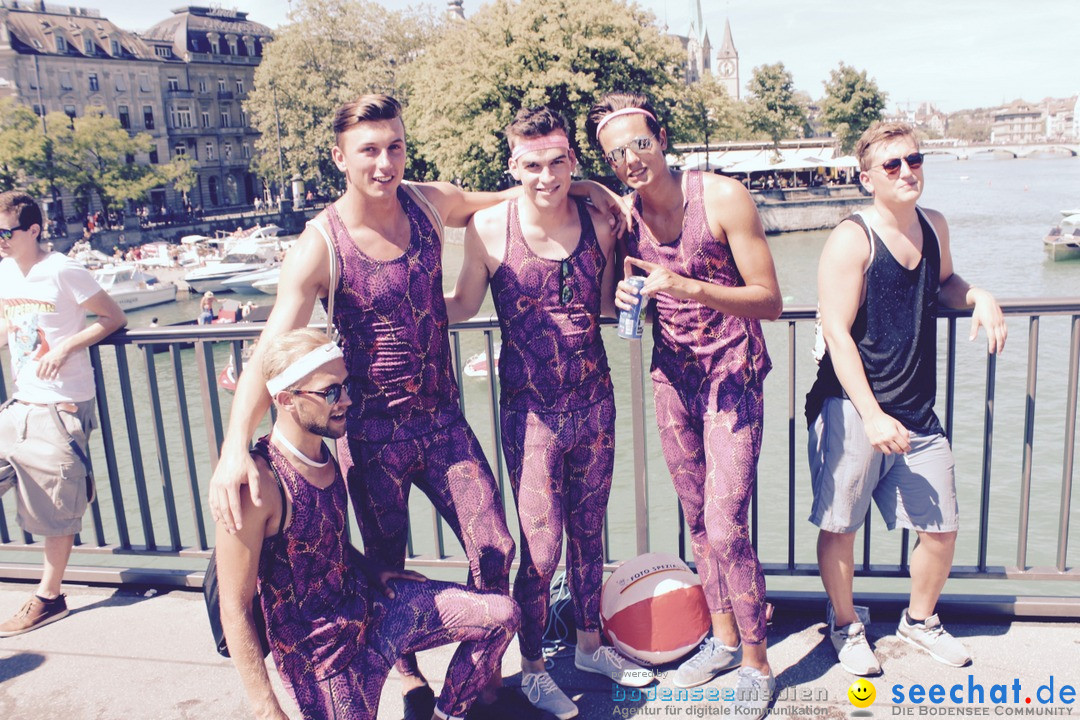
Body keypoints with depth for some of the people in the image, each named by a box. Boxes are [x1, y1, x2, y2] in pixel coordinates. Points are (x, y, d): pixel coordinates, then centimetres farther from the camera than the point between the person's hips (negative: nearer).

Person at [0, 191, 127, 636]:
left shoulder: (62, 272, -13)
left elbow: (113, 318, -10)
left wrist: (64, 348, -19)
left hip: (61, 408, -7)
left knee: (57, 511, 3)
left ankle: (48, 599, 18)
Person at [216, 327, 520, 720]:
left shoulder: (322, 454, 0)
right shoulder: (259, 483, -26)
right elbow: (235, 611, -20)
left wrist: (371, 570, 4)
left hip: (368, 602, 7)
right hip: (322, 653, -7)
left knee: (502, 614, -1)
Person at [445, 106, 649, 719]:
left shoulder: (598, 223, -2)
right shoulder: (489, 228, -10)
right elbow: (463, 305, 3)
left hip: (595, 402, 4)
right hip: (532, 410, -3)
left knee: (588, 531, 18)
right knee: (541, 547, 3)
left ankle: (590, 644, 41)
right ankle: (533, 669, 27)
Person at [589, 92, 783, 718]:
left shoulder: (723, 197, -15)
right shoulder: (624, 212, -1)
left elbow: (770, 301, -15)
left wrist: (687, 287, -28)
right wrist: (626, 298, -13)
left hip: (732, 375, -5)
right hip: (673, 373, 5)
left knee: (726, 528, -8)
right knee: (698, 519, 13)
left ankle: (757, 664, 14)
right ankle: (723, 638, 33)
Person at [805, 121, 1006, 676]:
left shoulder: (934, 226, 10)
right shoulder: (851, 240, -11)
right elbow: (836, 333, -16)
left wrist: (979, 296, 7)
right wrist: (872, 416, -21)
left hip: (917, 413, 6)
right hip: (851, 409, -6)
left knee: (942, 528, 9)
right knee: (839, 525, 3)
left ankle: (920, 620, 36)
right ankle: (846, 626, 29)